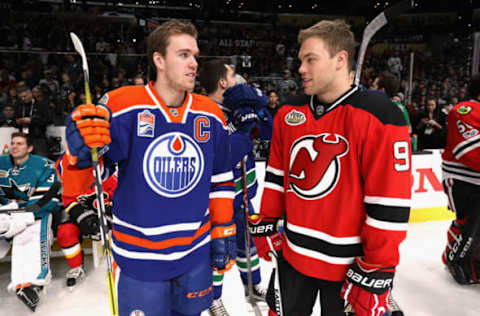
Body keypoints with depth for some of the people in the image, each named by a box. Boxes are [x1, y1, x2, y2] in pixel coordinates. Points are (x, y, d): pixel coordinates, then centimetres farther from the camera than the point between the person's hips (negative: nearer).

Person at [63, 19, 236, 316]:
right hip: (138, 257, -3)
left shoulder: (211, 115, -1)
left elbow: (221, 180, 7)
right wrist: (81, 152, -31)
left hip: (196, 254, 4)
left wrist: (223, 233, 7)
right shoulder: (122, 106, -13)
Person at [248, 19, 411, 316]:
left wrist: (375, 274, -15)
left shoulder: (379, 118, -17)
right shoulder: (289, 113, 2)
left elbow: (389, 207, -18)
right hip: (292, 255, 6)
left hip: (349, 265, -5)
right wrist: (265, 224, 10)